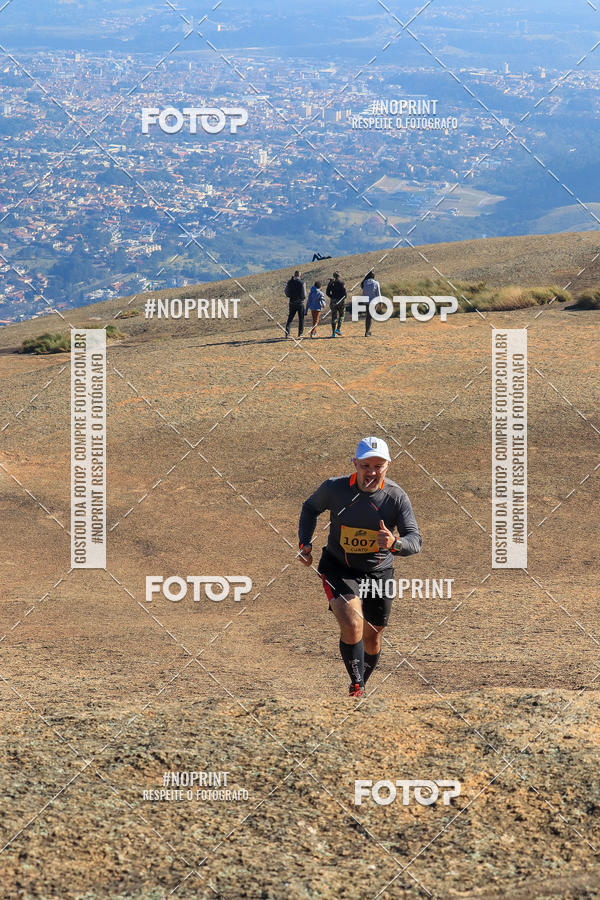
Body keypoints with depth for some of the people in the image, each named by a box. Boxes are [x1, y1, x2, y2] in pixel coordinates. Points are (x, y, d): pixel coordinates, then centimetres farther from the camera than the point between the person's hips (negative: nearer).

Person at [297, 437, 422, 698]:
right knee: (352, 627, -24)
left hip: (379, 572, 2)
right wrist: (305, 543, -4)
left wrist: (395, 543, -42)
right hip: (338, 568, -2)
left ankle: (362, 682, 40)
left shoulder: (397, 497, -15)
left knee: (372, 638, 13)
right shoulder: (334, 488, -14)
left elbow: (415, 540, -20)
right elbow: (310, 508, 8)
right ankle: (356, 686, -8)